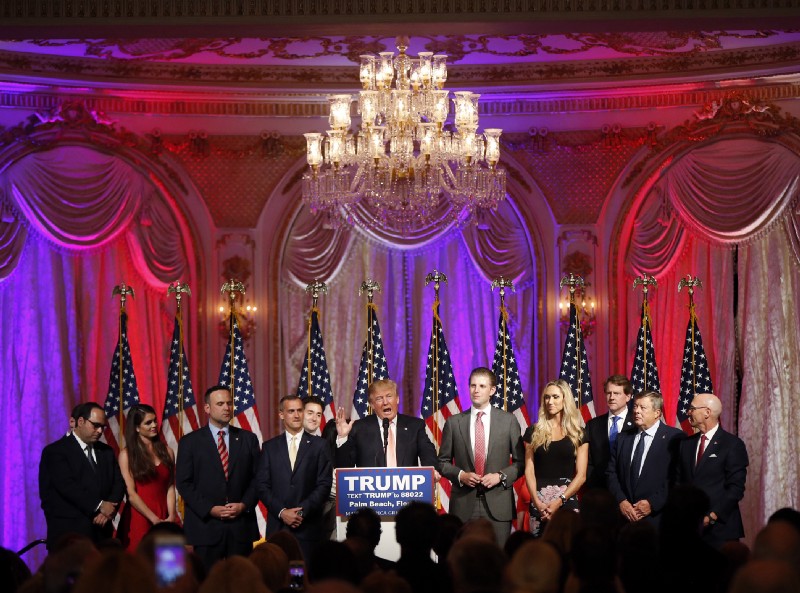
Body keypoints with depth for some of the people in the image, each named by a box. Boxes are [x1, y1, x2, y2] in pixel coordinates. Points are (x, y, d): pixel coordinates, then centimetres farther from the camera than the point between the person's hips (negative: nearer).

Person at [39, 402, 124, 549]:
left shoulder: (106, 451, 17)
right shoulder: (56, 451, -3)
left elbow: (118, 482, 10)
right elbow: (67, 485, -15)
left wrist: (108, 510, -9)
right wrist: (99, 506, -18)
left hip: (101, 530, 5)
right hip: (69, 533, -5)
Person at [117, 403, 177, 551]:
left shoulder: (166, 451, 10)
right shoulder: (127, 454, -1)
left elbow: (170, 488, 5)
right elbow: (131, 493, -7)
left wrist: (171, 516, -9)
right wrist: (155, 520, -13)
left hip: (165, 517, 3)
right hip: (139, 518, -3)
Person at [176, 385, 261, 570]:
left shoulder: (248, 439, 10)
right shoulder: (190, 442, 3)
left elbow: (257, 478, 8)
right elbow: (184, 483, -1)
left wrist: (245, 505, -7)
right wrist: (209, 509, -11)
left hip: (242, 525, 2)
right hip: (206, 525, -2)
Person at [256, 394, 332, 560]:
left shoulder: (319, 445, 6)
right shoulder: (270, 447, 11)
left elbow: (324, 484, 1)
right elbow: (262, 485, 6)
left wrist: (303, 510, -9)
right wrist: (282, 512, -7)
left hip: (308, 526, -1)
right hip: (277, 526, 1)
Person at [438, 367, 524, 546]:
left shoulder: (508, 421, 6)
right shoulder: (454, 422, 7)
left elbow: (521, 461, 8)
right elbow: (443, 461, 12)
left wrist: (501, 476, -7)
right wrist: (460, 475, -6)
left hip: (498, 503, 0)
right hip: (464, 504, 0)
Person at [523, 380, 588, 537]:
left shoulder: (578, 434, 5)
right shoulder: (534, 432, 8)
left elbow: (581, 475, 0)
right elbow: (529, 471, 4)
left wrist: (559, 501, -11)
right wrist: (537, 502, -11)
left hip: (567, 501, -1)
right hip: (538, 503, 1)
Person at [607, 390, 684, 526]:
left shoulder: (675, 438, -4)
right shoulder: (623, 438, 13)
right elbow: (611, 473, 10)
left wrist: (652, 504, -14)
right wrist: (621, 501, -6)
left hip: (657, 518, -4)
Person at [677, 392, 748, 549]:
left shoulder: (733, 444, -4)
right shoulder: (686, 443, 13)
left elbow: (736, 488, -9)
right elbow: (679, 481, 13)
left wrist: (712, 516, -14)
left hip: (720, 528, -4)